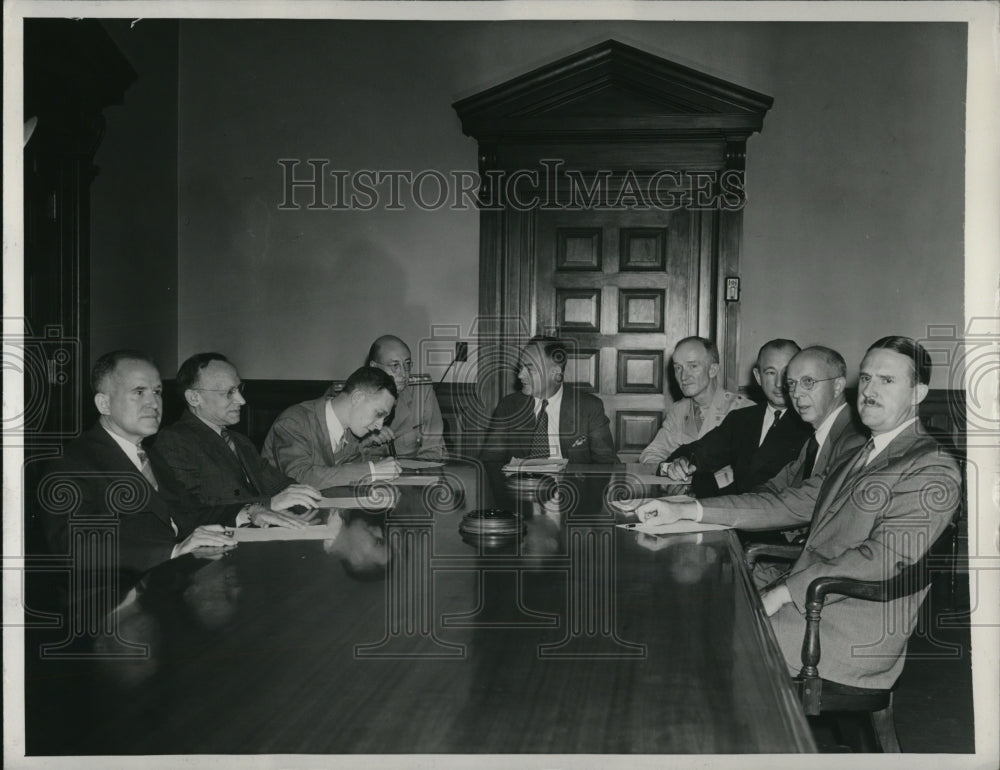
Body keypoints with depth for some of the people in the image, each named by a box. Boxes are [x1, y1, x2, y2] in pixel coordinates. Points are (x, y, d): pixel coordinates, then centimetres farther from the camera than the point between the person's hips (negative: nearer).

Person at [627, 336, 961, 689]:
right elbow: (788, 504, 16)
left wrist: (782, 593, -20)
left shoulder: (934, 470, -8)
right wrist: (686, 510, 5)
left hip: (860, 632, -8)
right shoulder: (855, 458, 21)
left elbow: (884, 558, -18)